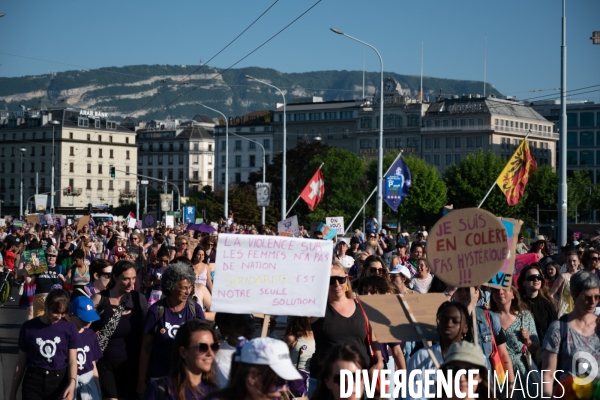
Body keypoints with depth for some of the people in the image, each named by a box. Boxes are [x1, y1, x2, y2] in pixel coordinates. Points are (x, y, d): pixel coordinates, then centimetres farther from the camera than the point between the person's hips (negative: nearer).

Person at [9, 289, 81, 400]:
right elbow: (21, 362, 6)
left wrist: (72, 383, -21)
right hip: (33, 382, 0)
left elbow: (72, 361, -2)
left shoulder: (69, 328, 0)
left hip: (60, 382, 0)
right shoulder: (28, 327, 0)